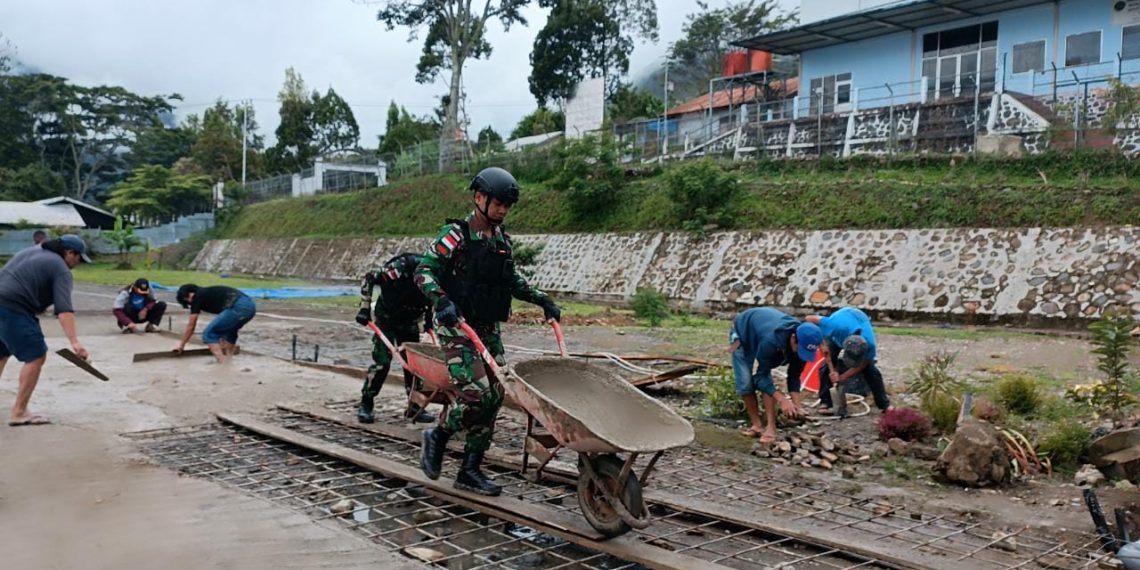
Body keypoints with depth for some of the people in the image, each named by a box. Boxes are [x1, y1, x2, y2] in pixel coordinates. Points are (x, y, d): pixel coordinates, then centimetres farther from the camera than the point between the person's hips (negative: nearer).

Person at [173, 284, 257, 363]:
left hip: (238, 308, -9)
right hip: (250, 305, 9)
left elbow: (191, 326, 17)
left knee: (208, 334, 3)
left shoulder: (198, 297, 10)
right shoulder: (208, 293, 34)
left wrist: (181, 344, 31)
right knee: (230, 331, 33)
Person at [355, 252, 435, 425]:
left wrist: (428, 320, -4)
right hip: (386, 318, -5)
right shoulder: (400, 267, -31)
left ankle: (415, 407, 13)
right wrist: (365, 308, -19)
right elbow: (369, 278, -19)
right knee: (382, 361, -12)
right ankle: (365, 405, 2)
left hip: (409, 322, 5)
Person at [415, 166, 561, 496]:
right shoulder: (455, 234, -9)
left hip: (488, 329, 7)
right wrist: (442, 301, -31)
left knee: (494, 397, 3)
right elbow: (424, 272, -15)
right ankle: (437, 438, 10)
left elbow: (511, 280, 27)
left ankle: (470, 471, 14)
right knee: (477, 393, -19)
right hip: (456, 327, -7)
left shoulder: (502, 240, 13)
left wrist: (541, 300, 19)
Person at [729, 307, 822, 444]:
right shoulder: (770, 341, -47)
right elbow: (759, 376, -39)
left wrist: (797, 404, -27)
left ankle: (770, 427, -12)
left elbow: (794, 376, -14)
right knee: (745, 384, -13)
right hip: (742, 333, -4)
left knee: (766, 380, -14)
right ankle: (757, 425, 1)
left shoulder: (801, 343, -26)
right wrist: (782, 400, -45)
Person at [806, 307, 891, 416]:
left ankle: (884, 404, 2)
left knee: (870, 368, -11)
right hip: (836, 336, 0)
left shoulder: (869, 345, -41)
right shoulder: (837, 327, -48)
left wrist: (841, 377, -31)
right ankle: (825, 403, -8)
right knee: (828, 365, -18)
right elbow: (810, 319, -36)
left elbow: (861, 365, -22)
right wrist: (822, 344, -36)